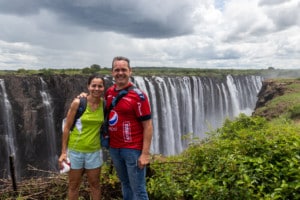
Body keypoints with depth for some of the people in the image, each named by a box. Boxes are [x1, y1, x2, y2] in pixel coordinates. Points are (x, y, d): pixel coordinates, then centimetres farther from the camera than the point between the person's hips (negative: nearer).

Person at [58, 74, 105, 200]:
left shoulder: (104, 103, -6)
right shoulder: (78, 102, -13)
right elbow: (67, 127, -8)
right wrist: (63, 152, -8)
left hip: (94, 151, 2)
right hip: (75, 150, -1)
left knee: (94, 184, 15)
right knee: (73, 185, 15)